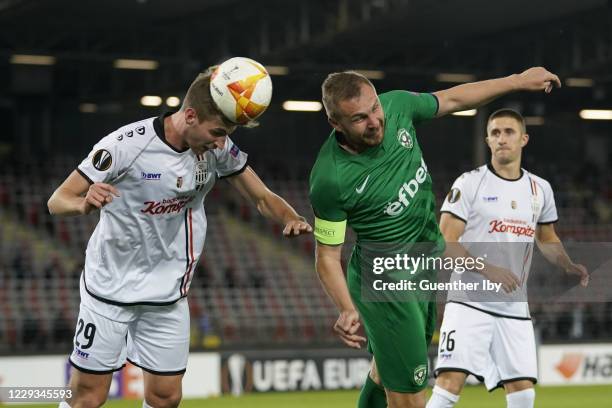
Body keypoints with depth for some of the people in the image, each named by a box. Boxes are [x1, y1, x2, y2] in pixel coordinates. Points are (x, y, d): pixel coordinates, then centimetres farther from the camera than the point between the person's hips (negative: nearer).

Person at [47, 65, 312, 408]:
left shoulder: (220, 149, -8)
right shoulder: (127, 145, -22)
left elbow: (262, 197, 1)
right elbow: (57, 200, -18)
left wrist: (291, 219, -22)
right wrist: (85, 203, -42)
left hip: (169, 291, 4)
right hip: (110, 286, -4)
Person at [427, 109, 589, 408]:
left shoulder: (540, 189, 11)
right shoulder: (470, 184, -4)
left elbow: (547, 239, 26)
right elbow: (446, 245, -9)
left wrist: (568, 266, 6)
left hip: (515, 307, 5)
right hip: (469, 302, -5)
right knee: (450, 381, -18)